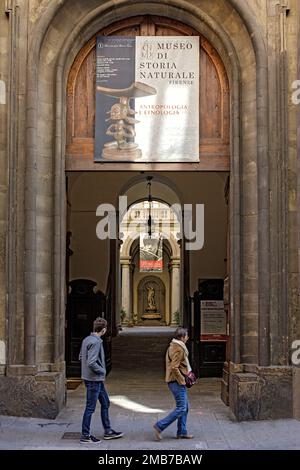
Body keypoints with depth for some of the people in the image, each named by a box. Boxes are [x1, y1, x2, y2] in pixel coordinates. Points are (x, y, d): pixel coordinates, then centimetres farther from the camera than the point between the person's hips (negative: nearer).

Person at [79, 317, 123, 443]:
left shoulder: (87, 340, 7)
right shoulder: (96, 342, -21)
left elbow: (81, 357, 15)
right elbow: (91, 362, -28)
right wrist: (102, 371, -11)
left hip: (97, 380, 10)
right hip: (94, 380, -10)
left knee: (105, 403, 18)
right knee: (90, 407, 0)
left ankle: (108, 431, 27)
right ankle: (85, 436, 10)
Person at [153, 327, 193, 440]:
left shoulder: (172, 347, 15)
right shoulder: (179, 349, -17)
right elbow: (174, 367, -23)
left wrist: (187, 373, 17)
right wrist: (182, 380, -16)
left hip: (175, 381, 11)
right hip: (177, 382, -11)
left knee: (185, 407, 15)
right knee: (181, 408, -8)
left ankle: (182, 432, 19)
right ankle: (160, 426, -7)